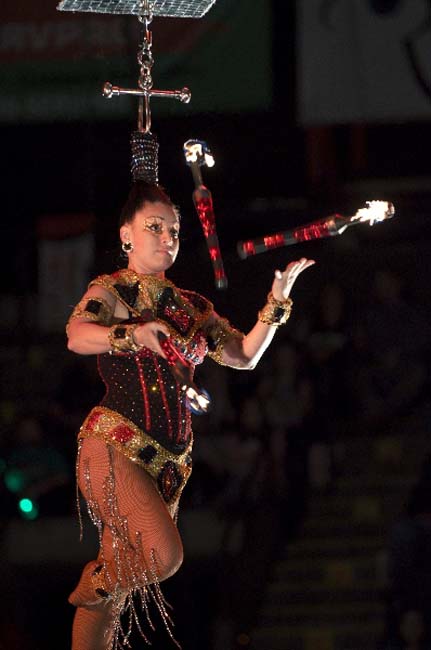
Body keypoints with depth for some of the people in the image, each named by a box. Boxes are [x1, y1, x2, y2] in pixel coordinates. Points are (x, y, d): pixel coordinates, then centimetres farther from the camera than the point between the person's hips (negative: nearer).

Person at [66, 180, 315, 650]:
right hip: (115, 448, -6)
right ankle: (95, 580, 6)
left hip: (170, 461, 6)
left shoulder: (192, 307, 19)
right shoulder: (112, 291, 0)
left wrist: (277, 303, 5)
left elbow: (244, 355, 18)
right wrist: (134, 333, -37)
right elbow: (77, 336, -20)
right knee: (163, 556, -23)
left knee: (115, 593, 4)